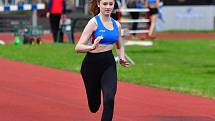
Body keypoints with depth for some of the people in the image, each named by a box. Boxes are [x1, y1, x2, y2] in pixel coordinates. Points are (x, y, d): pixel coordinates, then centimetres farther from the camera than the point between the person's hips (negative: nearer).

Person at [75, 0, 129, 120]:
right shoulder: (94, 22, -11)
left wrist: (122, 58, 2)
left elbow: (120, 46, 22)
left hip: (109, 65, 3)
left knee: (109, 100, -18)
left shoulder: (116, 24, 5)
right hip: (92, 64, -3)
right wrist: (92, 47, -35)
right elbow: (78, 47, -17)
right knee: (94, 106, 11)